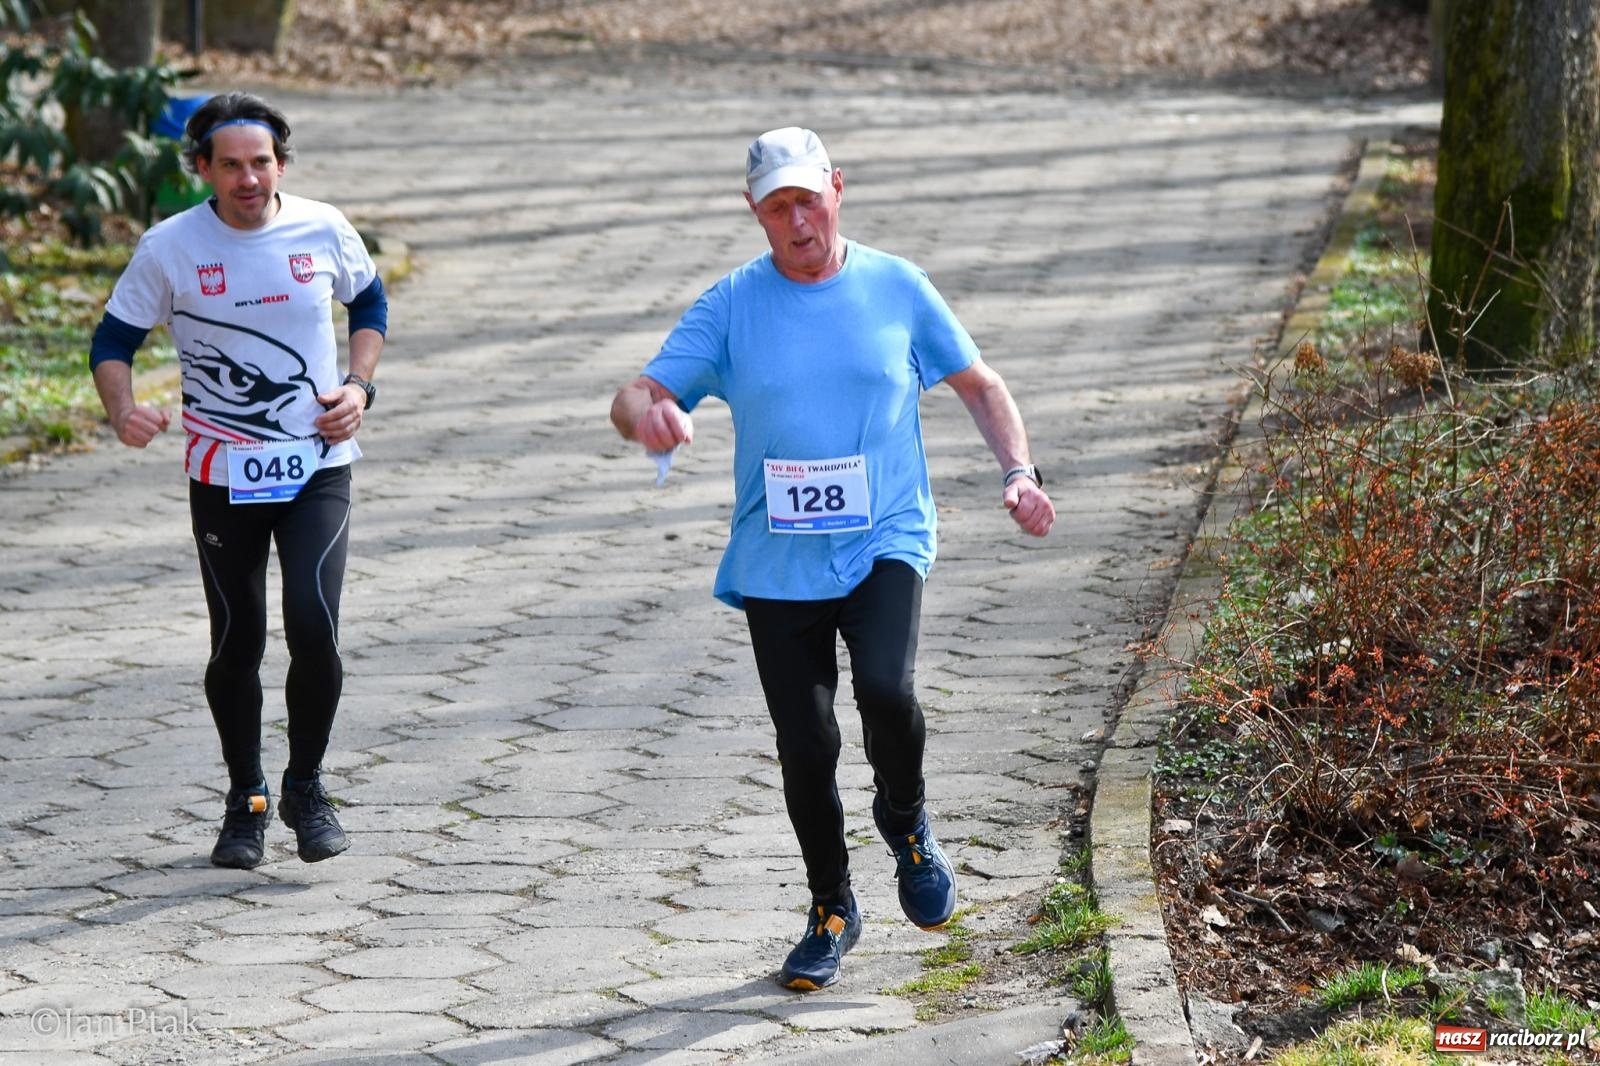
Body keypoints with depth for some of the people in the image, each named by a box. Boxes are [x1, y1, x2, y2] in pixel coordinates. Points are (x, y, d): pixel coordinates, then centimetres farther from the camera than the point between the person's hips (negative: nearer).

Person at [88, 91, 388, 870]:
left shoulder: (323, 230, -3)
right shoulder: (169, 248, -7)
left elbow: (369, 303, 16)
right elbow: (113, 341, 1)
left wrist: (359, 384, 0)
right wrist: (123, 411, -20)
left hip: (317, 465, 0)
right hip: (222, 477, 0)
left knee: (313, 627, -15)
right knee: (236, 647, 4)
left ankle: (306, 788, 7)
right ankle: (245, 798, 27)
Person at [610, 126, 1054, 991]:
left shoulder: (896, 288, 4)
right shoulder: (730, 306, 2)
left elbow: (978, 384, 15)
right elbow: (635, 398, -3)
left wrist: (1018, 472, 0)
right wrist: (647, 413, -28)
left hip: (885, 544, -1)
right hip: (776, 565, 1)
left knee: (886, 691, -26)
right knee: (805, 749, 1)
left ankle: (905, 816, 7)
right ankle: (831, 912, 23)